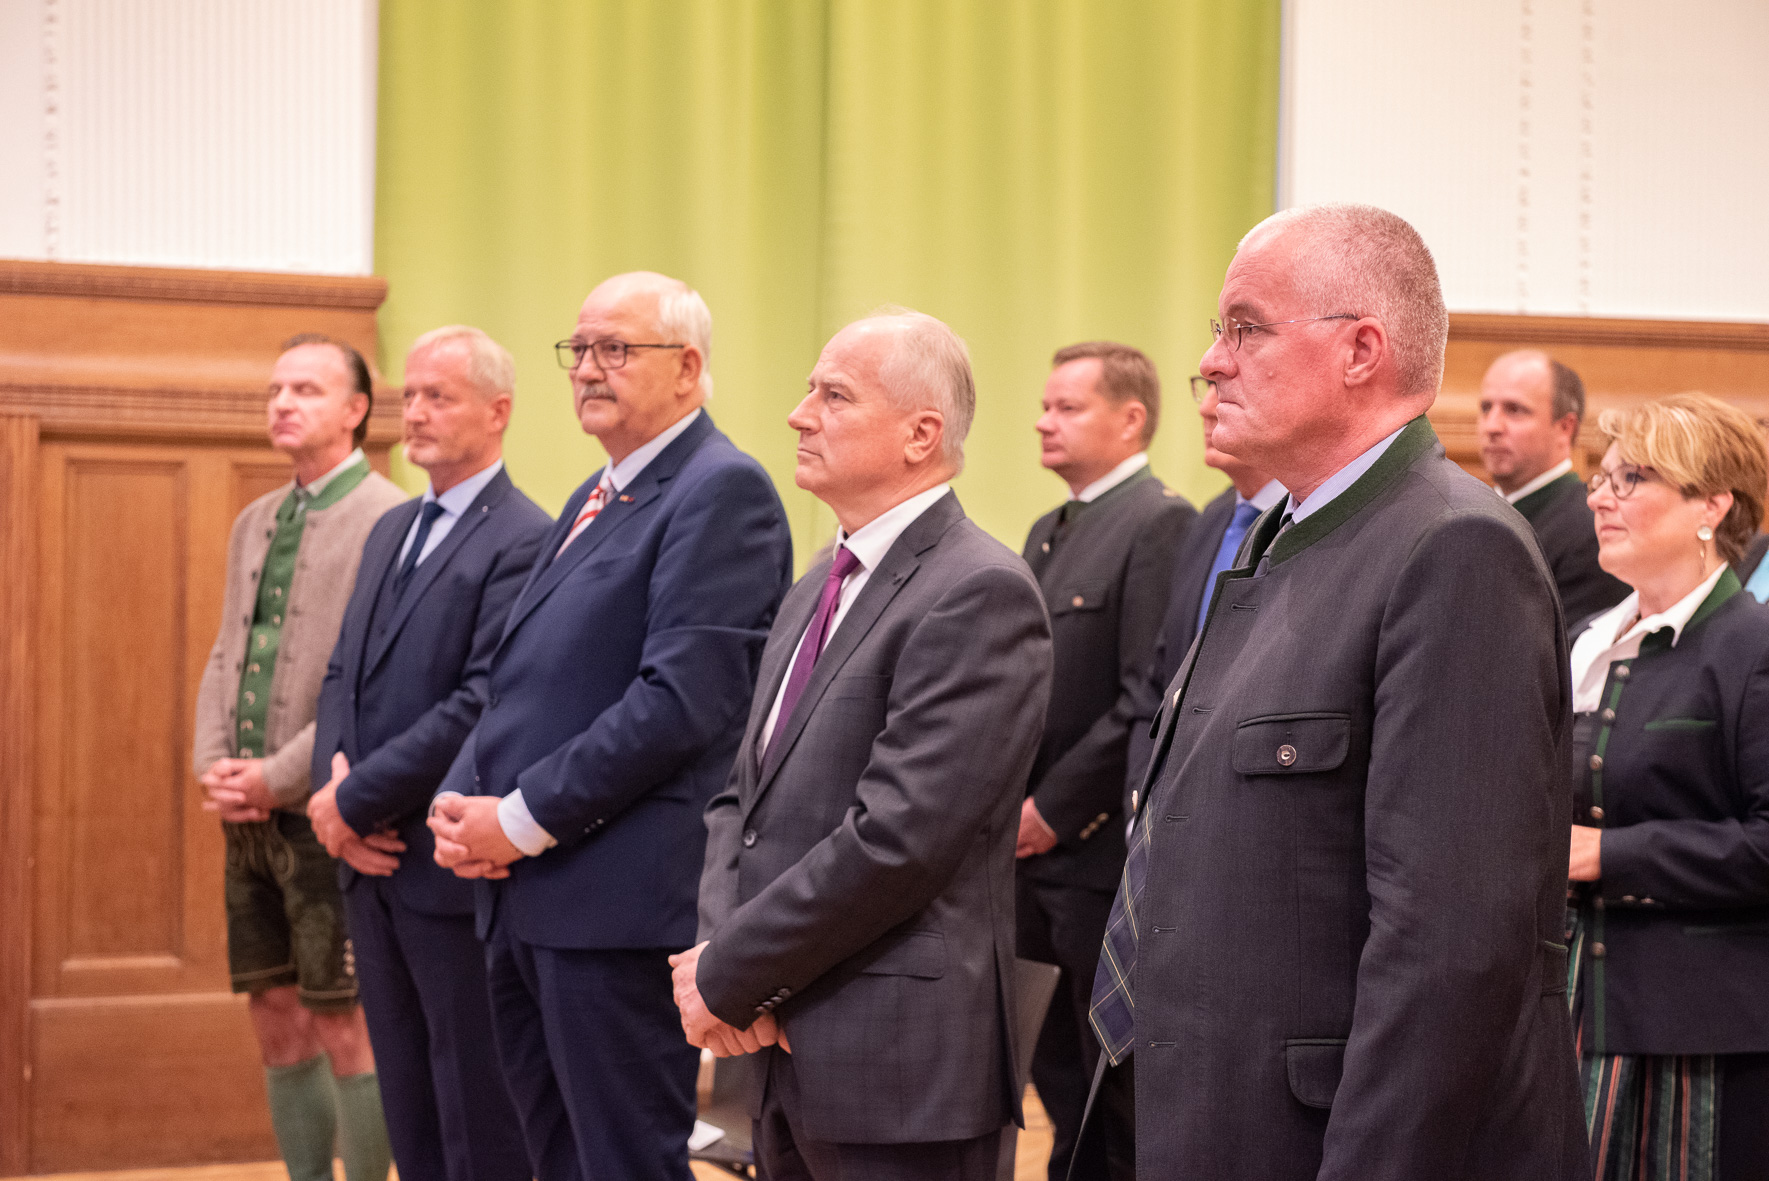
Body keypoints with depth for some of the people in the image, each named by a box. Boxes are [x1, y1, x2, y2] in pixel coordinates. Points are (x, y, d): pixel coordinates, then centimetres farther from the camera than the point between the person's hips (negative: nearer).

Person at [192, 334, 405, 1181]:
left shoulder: (390, 520, -9)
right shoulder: (255, 522, 17)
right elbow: (225, 655, 19)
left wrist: (281, 776, -16)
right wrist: (213, 764, 1)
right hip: (249, 818, 8)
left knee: (345, 1029, -4)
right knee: (277, 1024, 11)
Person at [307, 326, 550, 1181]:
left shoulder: (523, 542, -14)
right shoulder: (392, 531, 15)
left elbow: (481, 707, -21)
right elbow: (343, 676, 15)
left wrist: (355, 799, -17)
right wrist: (335, 781, -5)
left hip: (453, 869, -8)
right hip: (371, 864, 8)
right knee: (408, 1110, 15)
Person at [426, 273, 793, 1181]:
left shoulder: (723, 491, -10)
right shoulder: (596, 499, 20)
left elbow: (681, 698, -20)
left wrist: (524, 820, -16)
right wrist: (459, 802, 3)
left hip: (621, 901, -9)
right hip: (524, 899, 9)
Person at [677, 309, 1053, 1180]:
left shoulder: (980, 594, -15)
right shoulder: (819, 587, 15)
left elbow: (896, 837, -21)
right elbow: (742, 798, 14)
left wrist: (728, 977, -14)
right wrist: (715, 947, -4)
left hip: (901, 1074, -8)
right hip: (788, 1054, 8)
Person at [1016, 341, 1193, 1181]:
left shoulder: (1161, 525, -12)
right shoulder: (1049, 532, 16)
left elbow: (1149, 699, -19)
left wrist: (1055, 809, -16)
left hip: (1101, 850, -9)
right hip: (1035, 852, 9)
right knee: (1059, 1072, 16)